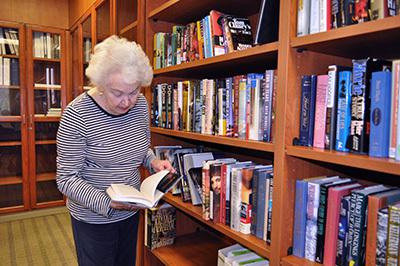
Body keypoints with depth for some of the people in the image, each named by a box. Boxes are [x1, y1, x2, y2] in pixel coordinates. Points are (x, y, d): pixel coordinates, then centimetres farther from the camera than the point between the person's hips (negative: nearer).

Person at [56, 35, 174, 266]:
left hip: (131, 212, 5)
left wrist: (154, 162, -13)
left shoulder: (141, 104, -7)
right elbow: (67, 178, -19)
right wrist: (106, 203, -31)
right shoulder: (77, 115, -23)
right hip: (93, 217, -5)